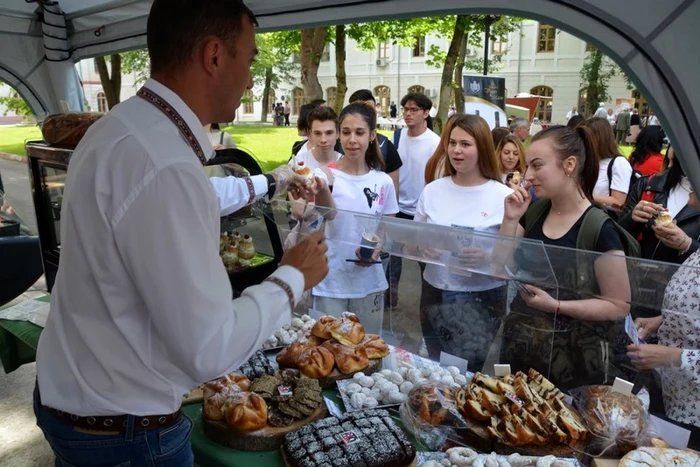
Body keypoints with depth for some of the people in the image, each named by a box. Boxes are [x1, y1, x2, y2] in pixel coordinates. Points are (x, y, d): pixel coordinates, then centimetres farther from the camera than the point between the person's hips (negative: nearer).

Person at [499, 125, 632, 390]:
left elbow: (619, 306, -13)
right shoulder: (533, 212, 0)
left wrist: (555, 305, -24)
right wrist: (510, 220, -11)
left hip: (570, 356, -5)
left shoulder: (599, 229, -17)